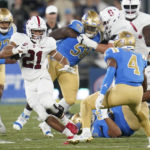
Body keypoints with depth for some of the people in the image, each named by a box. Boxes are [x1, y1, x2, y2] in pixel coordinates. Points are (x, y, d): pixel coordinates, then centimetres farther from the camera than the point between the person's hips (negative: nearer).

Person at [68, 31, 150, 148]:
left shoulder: (115, 53, 6)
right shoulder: (140, 57, 23)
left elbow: (110, 72, -8)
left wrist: (102, 94, -13)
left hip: (122, 90, -5)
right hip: (138, 93, 5)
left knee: (87, 103, 9)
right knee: (138, 112, 40)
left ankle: (86, 132, -8)